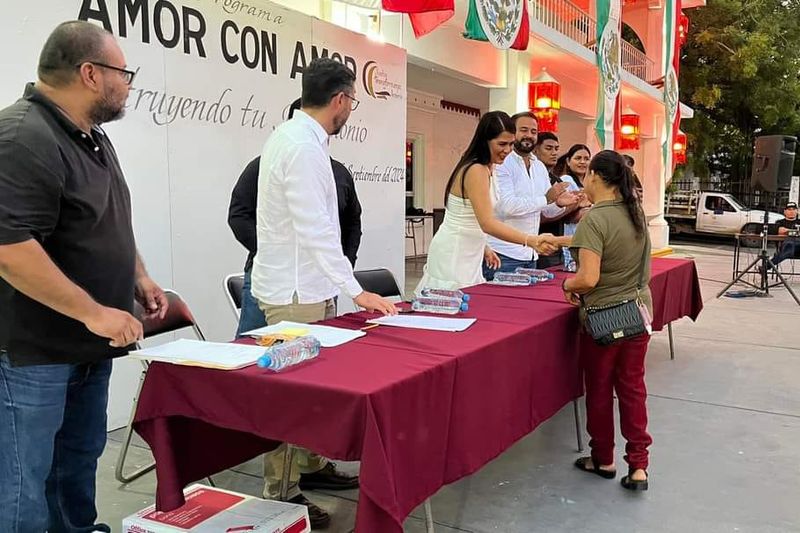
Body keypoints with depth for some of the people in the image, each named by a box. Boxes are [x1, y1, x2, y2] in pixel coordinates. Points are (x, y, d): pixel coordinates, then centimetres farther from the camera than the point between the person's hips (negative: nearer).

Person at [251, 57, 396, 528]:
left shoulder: (298, 136, 12)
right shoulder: (302, 146, -19)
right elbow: (316, 230, -25)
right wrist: (356, 290, -23)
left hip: (307, 285, 10)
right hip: (294, 291, -10)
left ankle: (311, 464, 31)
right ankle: (281, 494, 10)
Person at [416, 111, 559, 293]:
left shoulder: (484, 168, 10)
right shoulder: (476, 171, -20)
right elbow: (487, 223, -29)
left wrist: (484, 248, 14)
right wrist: (531, 241, -36)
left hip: (467, 255, 9)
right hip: (454, 257, -9)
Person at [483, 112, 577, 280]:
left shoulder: (540, 167, 15)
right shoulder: (501, 164, -9)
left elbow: (548, 211, 17)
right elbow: (507, 206, -21)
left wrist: (559, 204, -6)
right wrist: (546, 198, -23)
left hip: (530, 255, 7)